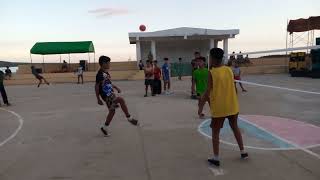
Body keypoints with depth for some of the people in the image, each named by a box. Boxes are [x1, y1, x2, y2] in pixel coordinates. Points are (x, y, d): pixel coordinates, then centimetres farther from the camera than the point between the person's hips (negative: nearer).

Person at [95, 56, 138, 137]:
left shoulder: (106, 72, 13)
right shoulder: (100, 74, -16)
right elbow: (96, 86, -16)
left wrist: (116, 88, 14)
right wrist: (98, 99, -16)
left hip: (110, 94, 10)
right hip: (106, 95, -10)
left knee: (112, 111, 13)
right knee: (121, 100, -23)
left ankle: (104, 128, 25)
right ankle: (129, 118, -13)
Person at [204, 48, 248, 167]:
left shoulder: (212, 73, -14)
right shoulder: (229, 70, 1)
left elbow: (208, 92, -14)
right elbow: (231, 86, 9)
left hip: (218, 108, -5)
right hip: (232, 106, 5)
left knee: (215, 132, 9)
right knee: (235, 128, 22)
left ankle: (216, 158, 13)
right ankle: (243, 152, 32)